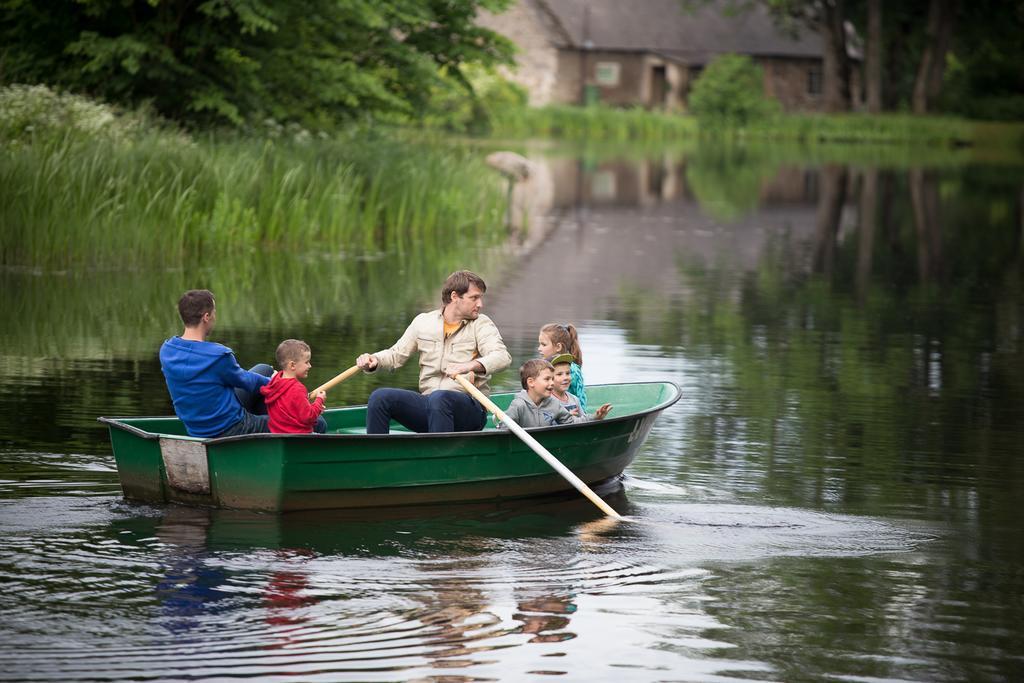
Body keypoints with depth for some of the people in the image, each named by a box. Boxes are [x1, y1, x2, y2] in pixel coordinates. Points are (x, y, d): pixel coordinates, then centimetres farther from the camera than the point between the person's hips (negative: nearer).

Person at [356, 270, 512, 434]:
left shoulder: (481, 324, 1)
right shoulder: (423, 322, 13)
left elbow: (502, 357, -16)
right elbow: (396, 354, 18)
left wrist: (470, 366, -35)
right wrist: (373, 360, -5)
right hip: (427, 406, 4)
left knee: (439, 398, -37)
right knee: (380, 397, -15)